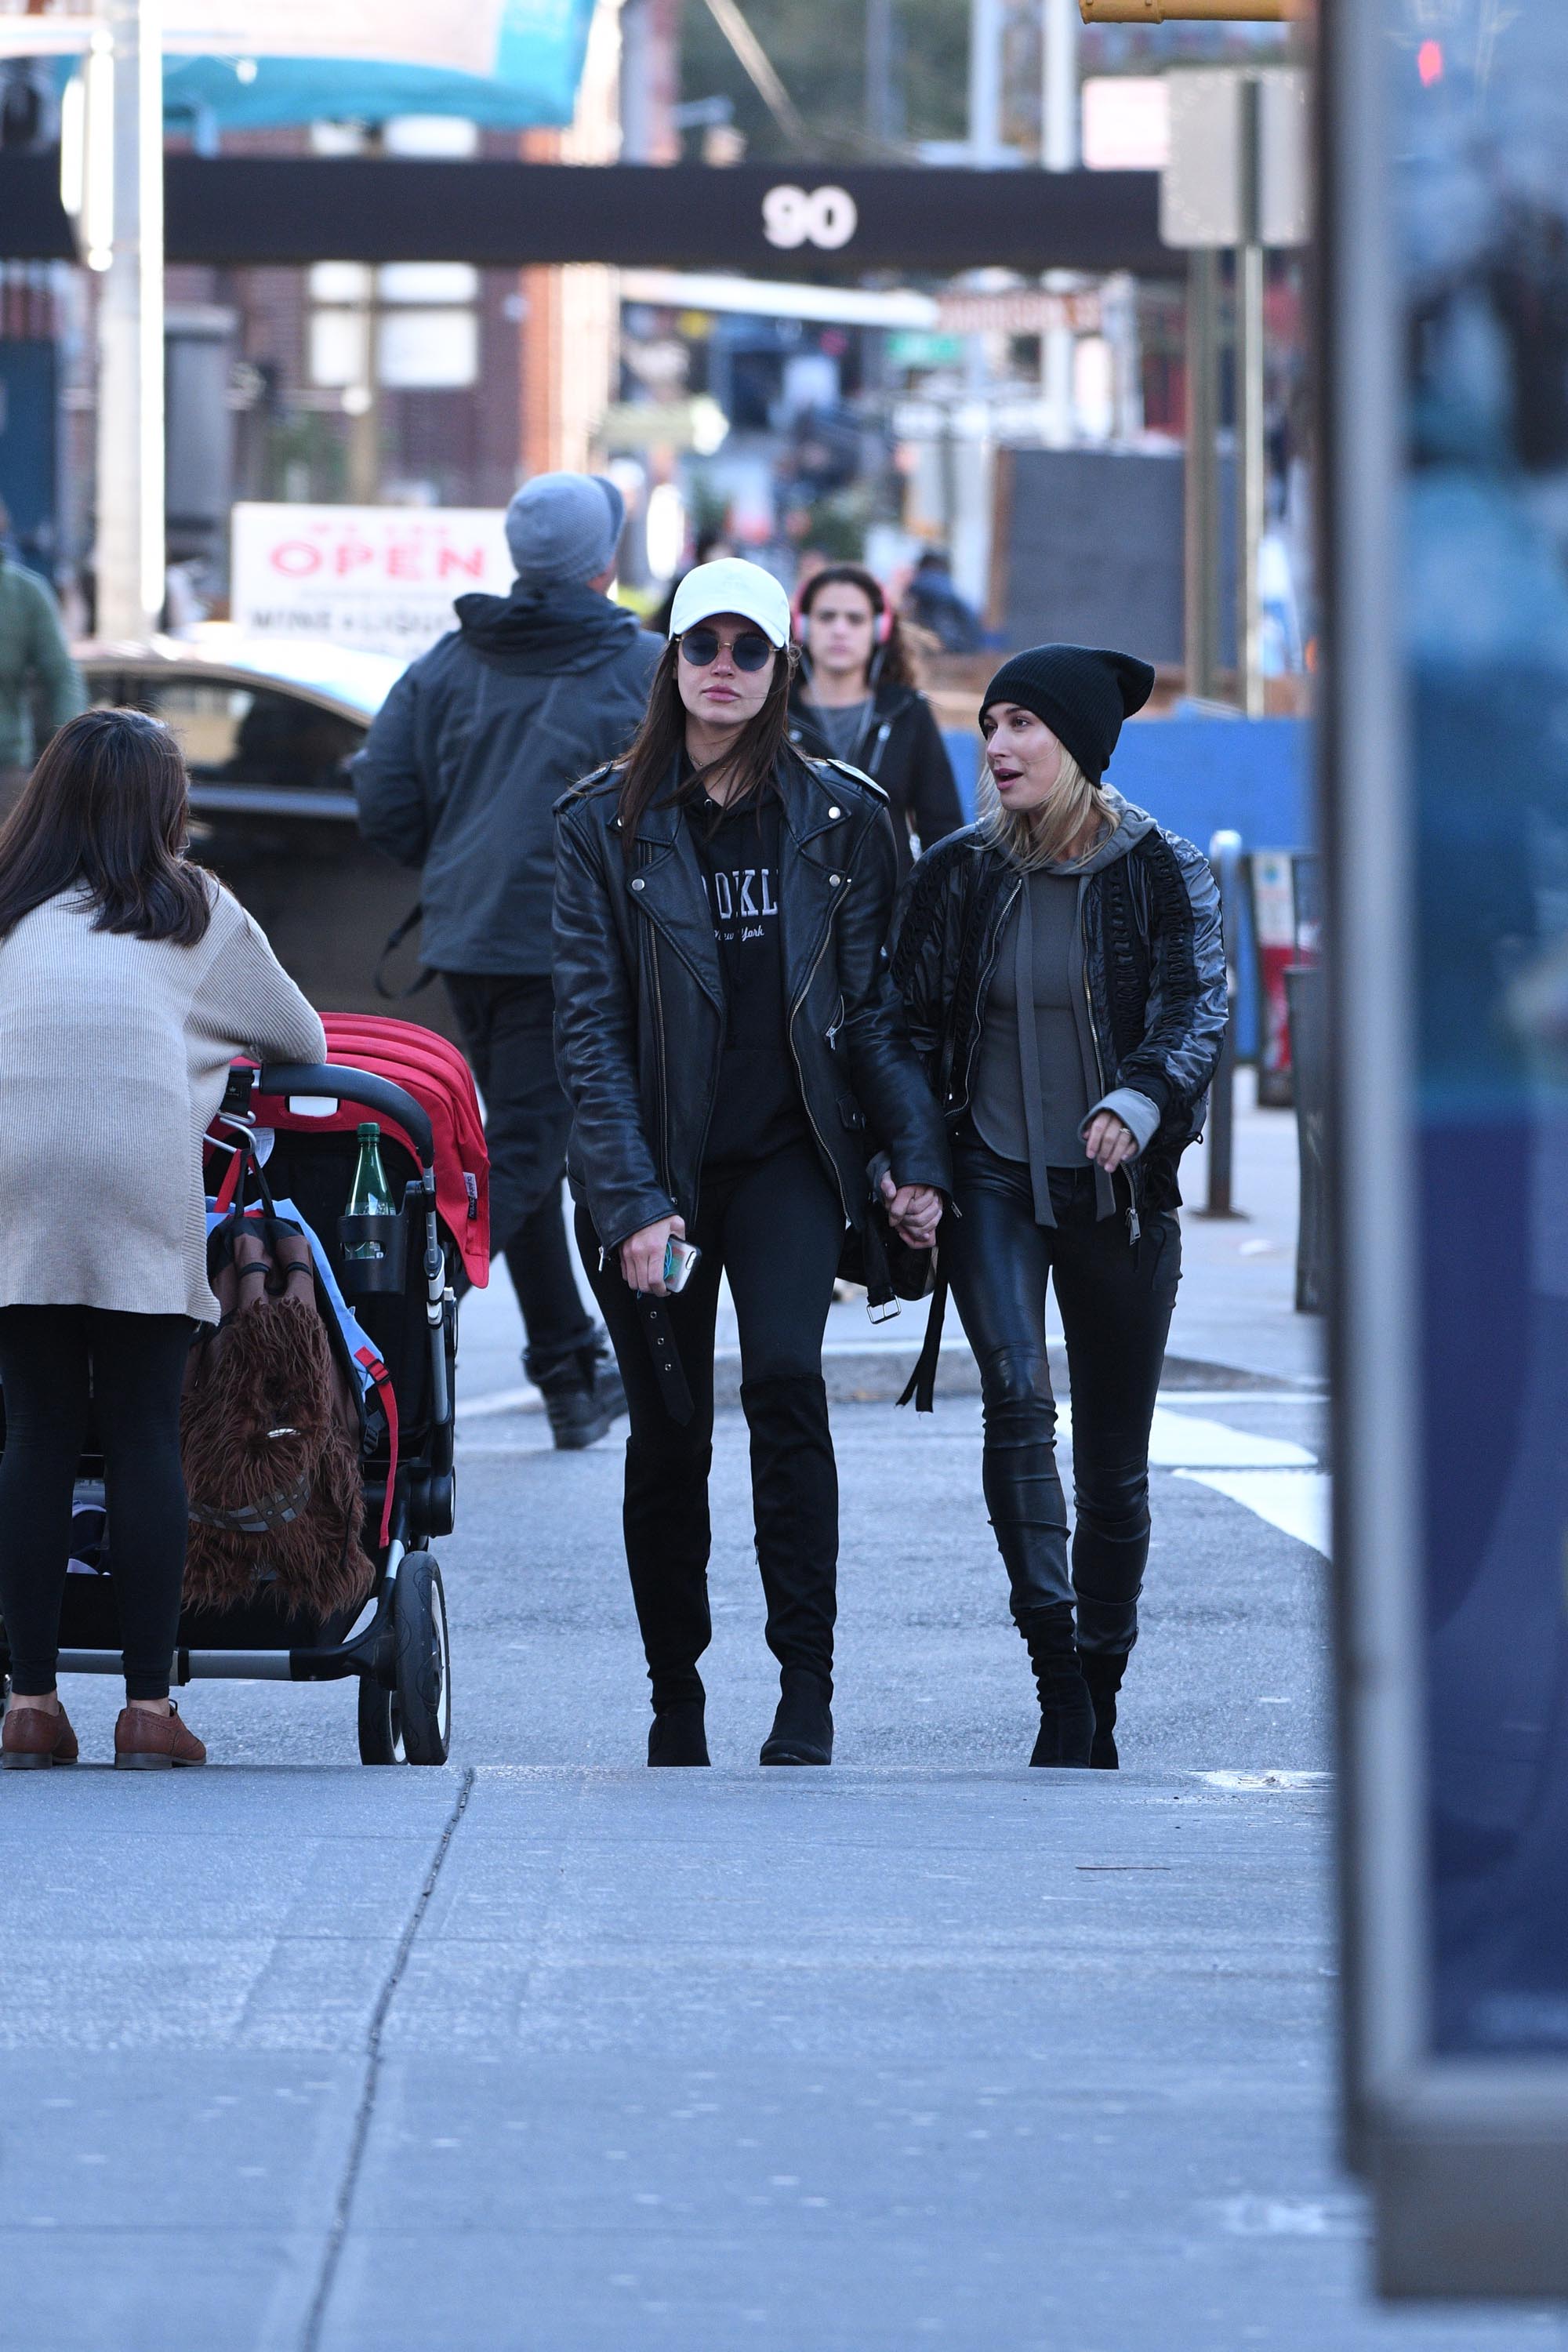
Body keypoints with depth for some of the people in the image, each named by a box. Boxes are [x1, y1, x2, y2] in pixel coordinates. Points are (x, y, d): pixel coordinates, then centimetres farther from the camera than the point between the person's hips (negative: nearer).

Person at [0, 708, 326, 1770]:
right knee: (144, 1436, 2)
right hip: (143, 1181, -1)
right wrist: (219, 1051, 46)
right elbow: (303, 1039, 26)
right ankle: (148, 1703, 0)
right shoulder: (196, 911, 17)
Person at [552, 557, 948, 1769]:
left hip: (790, 1156, 0)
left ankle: (806, 1706, -20)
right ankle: (675, 1705, 17)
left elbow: (875, 1001, 9)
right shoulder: (606, 823, 1)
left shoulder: (839, 815, 5)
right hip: (656, 1164, 0)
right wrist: (631, 1202, -13)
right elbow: (590, 1024, -4)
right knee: (669, 1431, 3)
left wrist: (917, 1159, -2)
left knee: (787, 1380, -19)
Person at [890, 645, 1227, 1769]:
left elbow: (1197, 1010, -12)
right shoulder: (956, 874, 4)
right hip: (992, 1179, 0)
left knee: (1115, 1461, 5)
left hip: (1120, 1194, 0)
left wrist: (1140, 1103, -30)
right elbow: (912, 1025, 9)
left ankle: (1098, 1711, 18)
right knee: (1018, 1399, -23)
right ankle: (1057, 1676, -24)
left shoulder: (1167, 873, -2)